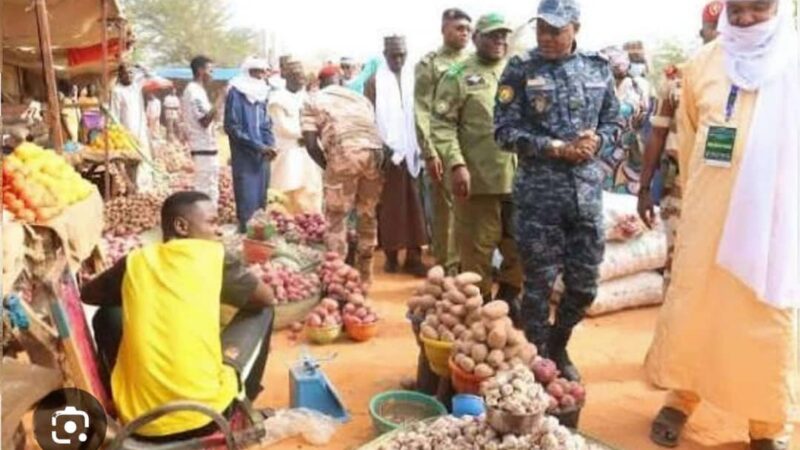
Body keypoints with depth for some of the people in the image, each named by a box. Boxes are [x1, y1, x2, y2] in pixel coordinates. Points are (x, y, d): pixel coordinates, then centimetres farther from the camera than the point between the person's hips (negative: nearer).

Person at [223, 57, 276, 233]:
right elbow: (232, 127, -13)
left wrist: (270, 145, -3)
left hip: (262, 156, 6)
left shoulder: (263, 93, 13)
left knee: (261, 198, 9)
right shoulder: (236, 93, -8)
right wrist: (258, 146, -16)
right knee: (247, 198, -6)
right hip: (244, 156, -6)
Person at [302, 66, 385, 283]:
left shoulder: (313, 101, 19)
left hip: (344, 153, -4)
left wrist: (327, 166, 20)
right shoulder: (360, 97, 31)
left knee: (336, 216, 8)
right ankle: (365, 271, 26)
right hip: (374, 151, 4)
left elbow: (311, 144, 8)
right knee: (368, 215, 17)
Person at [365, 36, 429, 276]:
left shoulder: (414, 78, 8)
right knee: (389, 207, 3)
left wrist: (421, 147, -2)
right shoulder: (375, 82, 1)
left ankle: (414, 257, 6)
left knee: (414, 207, 2)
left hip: (411, 152, 2)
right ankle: (391, 255, 12)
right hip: (387, 152, -2)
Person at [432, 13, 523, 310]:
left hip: (518, 177, 5)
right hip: (478, 180, -5)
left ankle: (508, 301, 30)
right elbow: (442, 124, -7)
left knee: (522, 247, 10)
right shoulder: (459, 76, -1)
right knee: (477, 251, 4)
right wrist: (456, 164, -18)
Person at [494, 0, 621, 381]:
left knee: (584, 283, 11)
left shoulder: (598, 68, 9)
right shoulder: (521, 70, -3)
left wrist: (596, 141, -8)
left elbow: (613, 122, 15)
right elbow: (505, 131, -8)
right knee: (540, 283, 4)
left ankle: (558, 347, 35)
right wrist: (557, 148, -15)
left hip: (588, 191, 4)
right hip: (539, 193, -4)